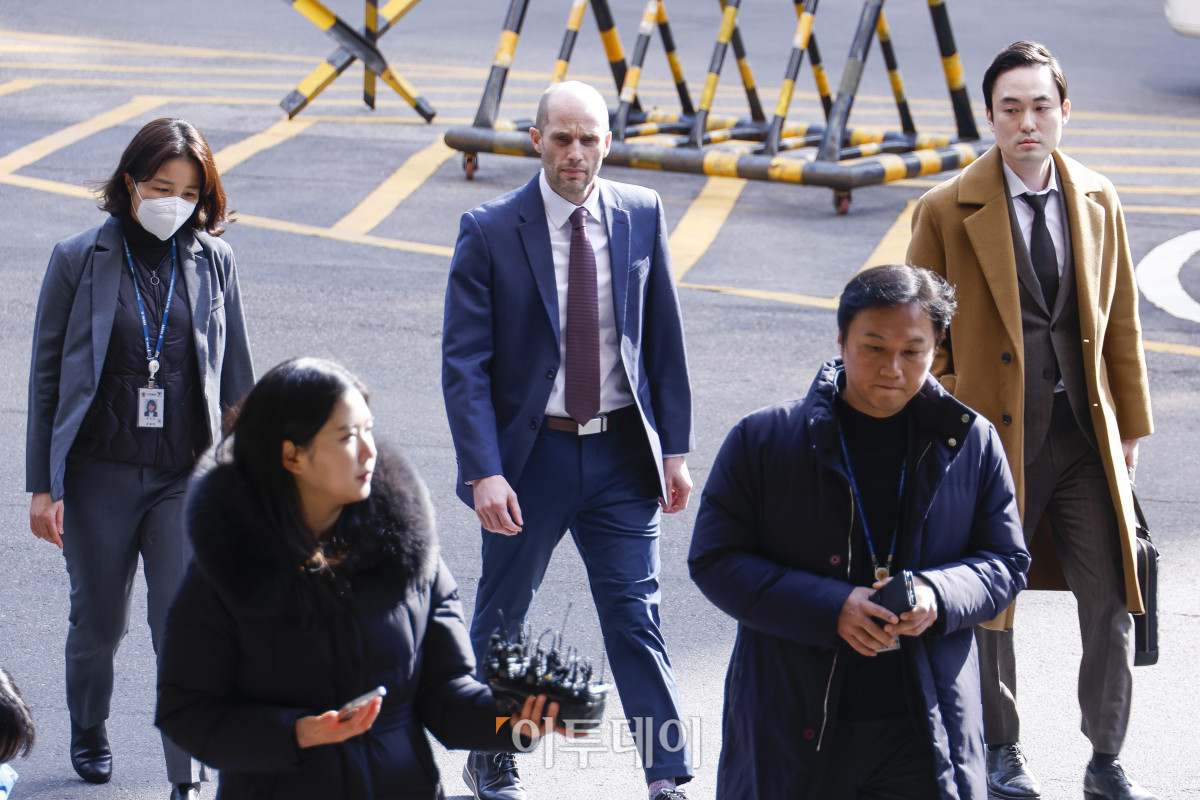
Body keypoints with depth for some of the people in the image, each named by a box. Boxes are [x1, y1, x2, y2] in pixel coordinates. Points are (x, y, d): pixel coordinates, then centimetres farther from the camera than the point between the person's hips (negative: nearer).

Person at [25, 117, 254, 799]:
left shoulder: (213, 262, 2)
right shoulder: (80, 261, -3)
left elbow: (236, 375, 9)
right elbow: (47, 376, 1)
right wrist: (43, 486, -2)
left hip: (188, 479, 0)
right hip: (99, 477, 0)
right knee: (99, 622, 13)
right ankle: (90, 730, 41)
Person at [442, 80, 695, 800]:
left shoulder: (642, 215, 0)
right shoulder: (490, 232, -9)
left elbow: (664, 339, 7)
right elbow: (464, 364, -10)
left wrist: (675, 448, 3)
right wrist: (483, 472, -18)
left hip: (622, 451, 1)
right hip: (531, 451, -1)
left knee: (638, 618, -1)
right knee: (503, 619, 13)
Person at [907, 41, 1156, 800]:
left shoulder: (1098, 202, 4)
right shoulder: (949, 211, -6)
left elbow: (1122, 321, 10)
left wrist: (1131, 424, 10)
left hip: (1085, 431, 3)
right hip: (996, 435, -2)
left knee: (1110, 602, 3)